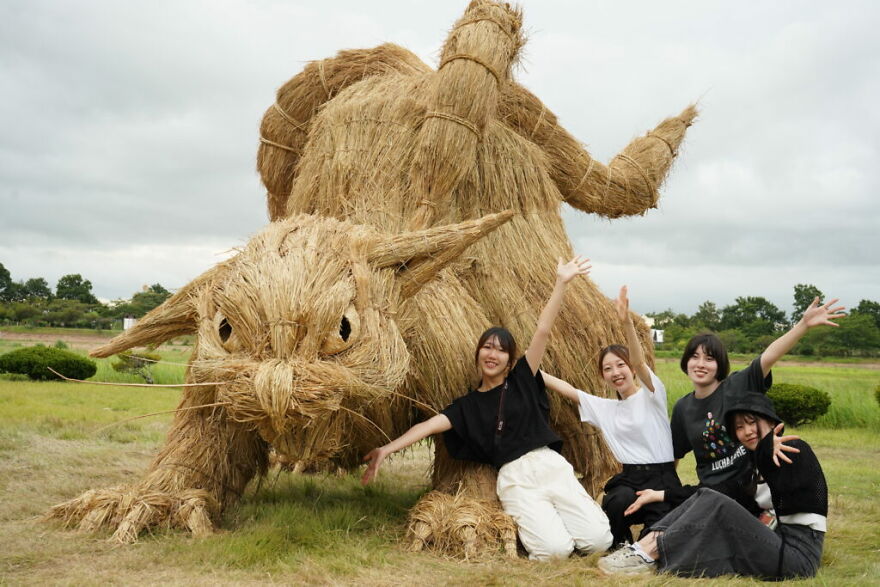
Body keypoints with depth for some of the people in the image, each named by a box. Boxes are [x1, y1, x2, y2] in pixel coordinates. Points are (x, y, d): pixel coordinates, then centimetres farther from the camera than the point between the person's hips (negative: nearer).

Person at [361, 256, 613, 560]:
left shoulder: (521, 381, 8)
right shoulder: (468, 405, 10)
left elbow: (542, 331, -1)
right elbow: (429, 425, -2)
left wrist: (561, 283, -10)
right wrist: (387, 449, -15)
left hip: (551, 466, 1)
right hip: (515, 480, -1)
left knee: (599, 541, -11)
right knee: (555, 549, -22)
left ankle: (553, 516, 17)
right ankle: (521, 523, 9)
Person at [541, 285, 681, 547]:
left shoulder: (651, 395, 0)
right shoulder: (604, 408, 15)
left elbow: (639, 362, -19)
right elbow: (565, 388, 10)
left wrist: (627, 323, -36)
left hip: (661, 476, -3)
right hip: (627, 478, 3)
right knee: (618, 501, -34)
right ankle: (619, 544, -2)